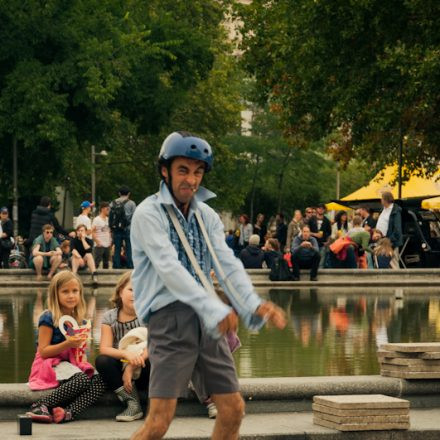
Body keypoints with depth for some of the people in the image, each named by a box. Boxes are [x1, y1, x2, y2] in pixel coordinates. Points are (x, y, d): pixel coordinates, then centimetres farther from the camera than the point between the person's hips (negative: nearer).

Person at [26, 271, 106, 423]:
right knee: (82, 380, -35)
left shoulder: (80, 321, 14)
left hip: (73, 363, 6)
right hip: (51, 364, -6)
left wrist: (82, 354, 2)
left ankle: (69, 412, -39)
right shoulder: (48, 318, -7)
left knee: (99, 381, -23)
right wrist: (67, 344, -21)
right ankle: (39, 407, -29)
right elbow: (43, 352, -11)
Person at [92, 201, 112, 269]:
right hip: (99, 246, -7)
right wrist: (97, 241, -18)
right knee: (97, 262, -9)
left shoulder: (108, 219, 12)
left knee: (106, 263, 10)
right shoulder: (96, 219, -7)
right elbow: (92, 232, -11)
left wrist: (110, 241, 6)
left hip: (107, 245, 7)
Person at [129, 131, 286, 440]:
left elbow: (228, 265, 3)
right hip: (170, 318, -6)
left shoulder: (207, 216, 14)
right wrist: (214, 308, -30)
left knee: (233, 409, 6)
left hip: (207, 321, 7)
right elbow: (169, 268, -19)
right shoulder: (149, 213, -6)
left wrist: (254, 306, -16)